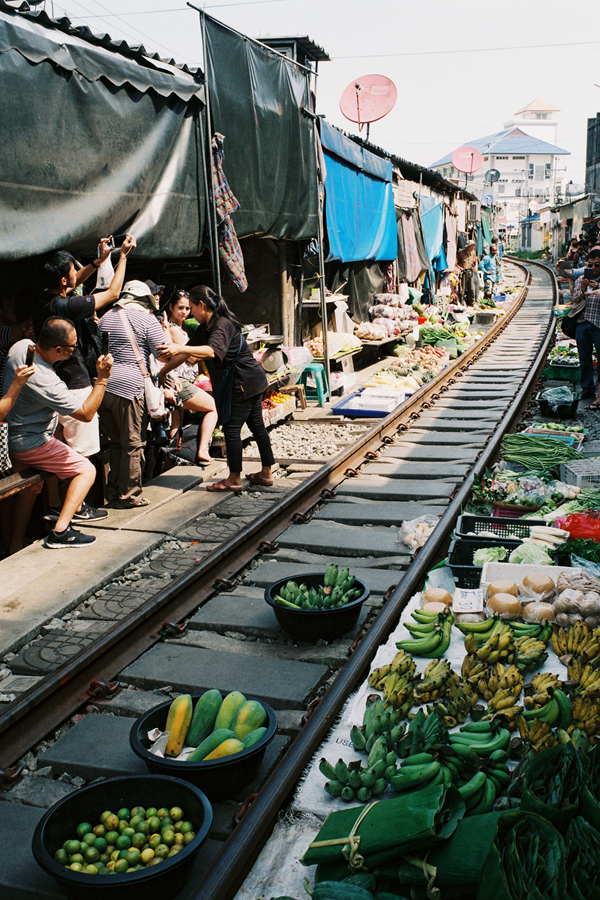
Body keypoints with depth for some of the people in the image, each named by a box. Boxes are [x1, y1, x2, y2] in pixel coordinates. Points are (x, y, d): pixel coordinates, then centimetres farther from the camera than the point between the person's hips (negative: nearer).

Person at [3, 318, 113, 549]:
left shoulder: (22, 346, -7)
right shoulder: (46, 382, -32)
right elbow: (87, 414, -23)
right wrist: (102, 378, -26)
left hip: (10, 433, 9)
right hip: (30, 445, -9)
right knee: (87, 470, -4)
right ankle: (60, 531, -10)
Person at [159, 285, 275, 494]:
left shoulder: (222, 325, -20)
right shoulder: (204, 328, 10)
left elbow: (212, 351, -38)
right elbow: (187, 354, 14)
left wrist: (179, 349, -47)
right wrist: (162, 372, 14)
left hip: (243, 383, -10)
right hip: (252, 382, 10)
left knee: (231, 428, -4)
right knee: (257, 426, 14)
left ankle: (234, 479, 4)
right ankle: (266, 473, 22)